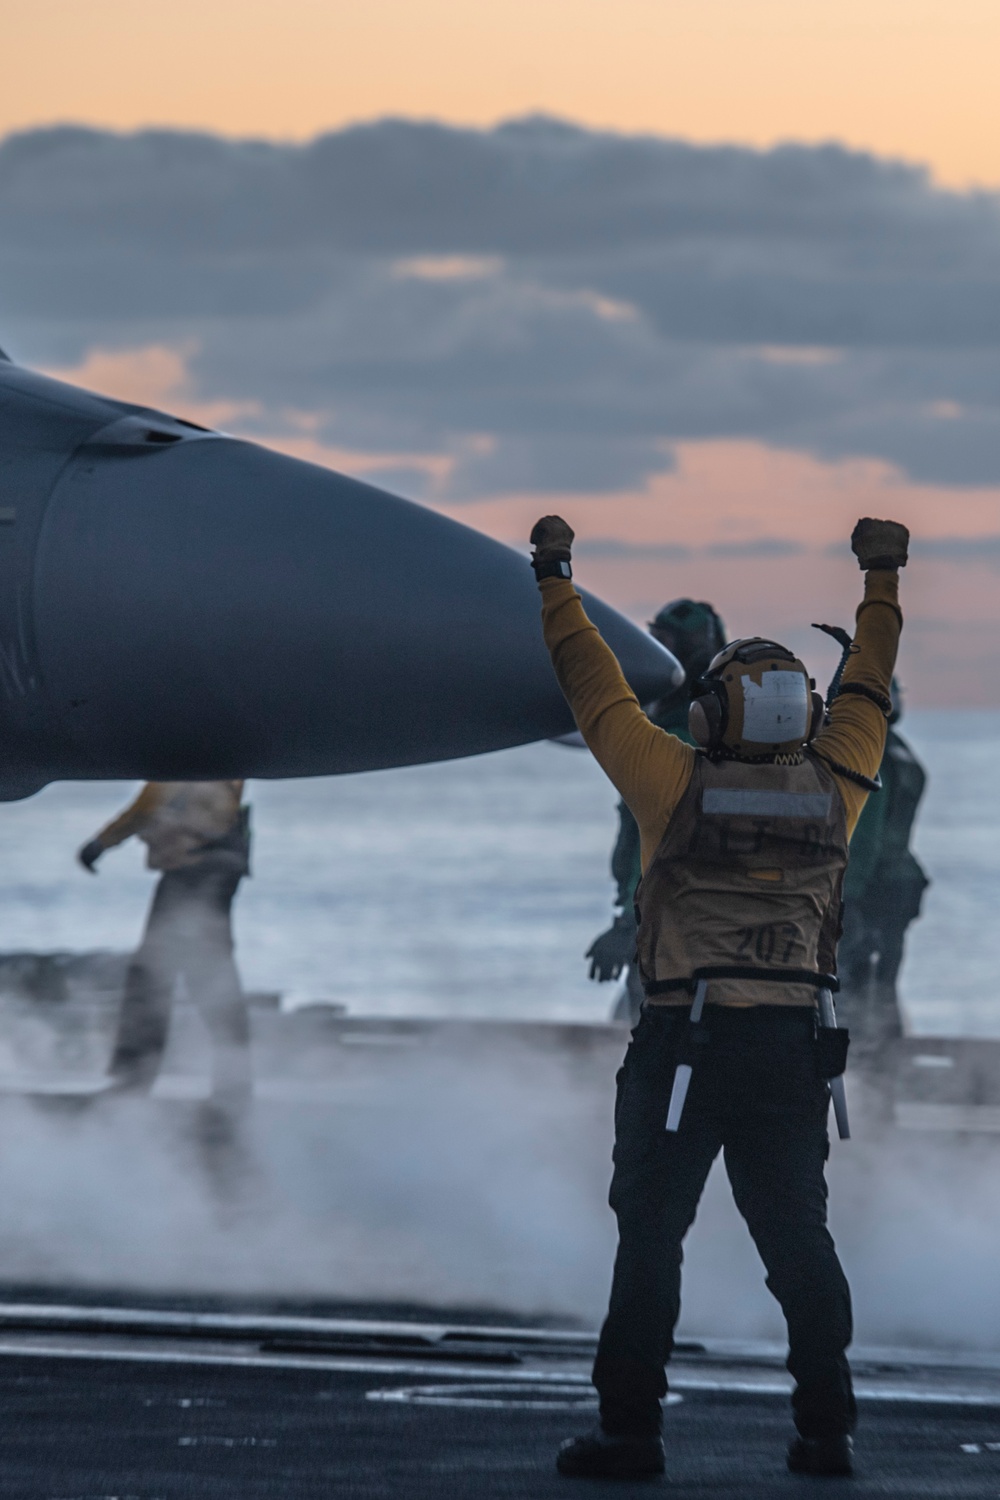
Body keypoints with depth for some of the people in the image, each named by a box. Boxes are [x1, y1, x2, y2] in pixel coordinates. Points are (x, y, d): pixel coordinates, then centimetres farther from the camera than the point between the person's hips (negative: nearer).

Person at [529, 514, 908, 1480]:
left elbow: (599, 693, 3)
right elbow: (866, 695, 20)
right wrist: (882, 581, 34)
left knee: (649, 1239, 0)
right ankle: (825, 1429, 9)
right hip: (793, 1053, 3)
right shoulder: (832, 794, 3)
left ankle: (631, 1429, -3)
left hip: (681, 1047, -3)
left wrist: (555, 582, 15)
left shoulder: (677, 787, -6)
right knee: (798, 1240, 10)